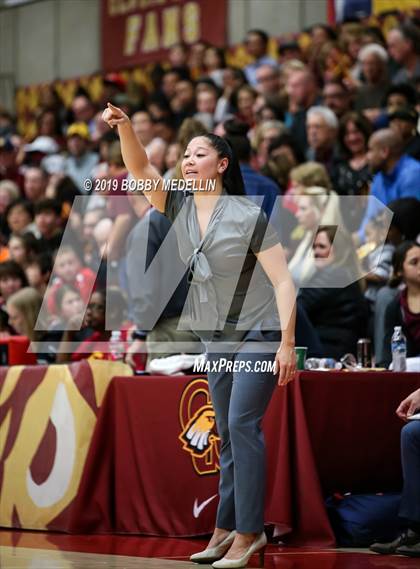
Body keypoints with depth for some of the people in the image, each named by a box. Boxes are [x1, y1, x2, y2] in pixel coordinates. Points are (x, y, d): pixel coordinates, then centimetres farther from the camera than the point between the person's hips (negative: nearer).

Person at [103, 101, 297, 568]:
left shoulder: (248, 215, -13)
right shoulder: (180, 209, 2)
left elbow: (282, 281, -15)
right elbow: (140, 170, -11)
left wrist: (287, 343, -22)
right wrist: (124, 127, -29)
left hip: (259, 333, -6)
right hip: (216, 339, 6)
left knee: (242, 424, -15)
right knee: (227, 434, 9)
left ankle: (249, 531, -14)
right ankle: (227, 529, 13)